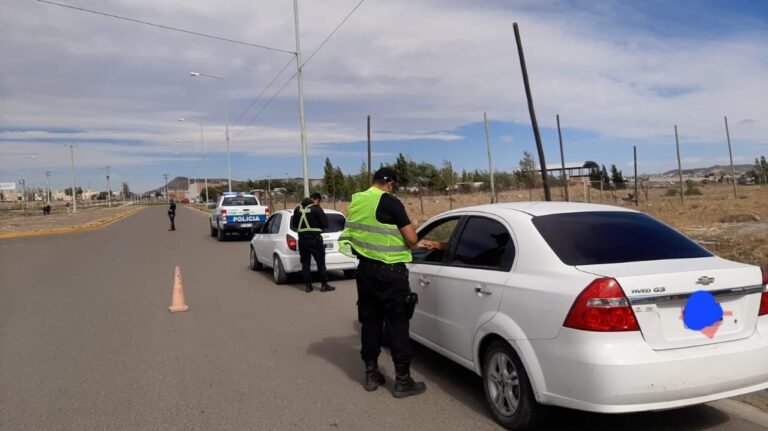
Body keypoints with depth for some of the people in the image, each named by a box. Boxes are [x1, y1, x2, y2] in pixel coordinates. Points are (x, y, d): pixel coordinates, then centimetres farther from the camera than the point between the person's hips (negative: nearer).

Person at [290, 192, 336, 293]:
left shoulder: (298, 209, 7)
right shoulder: (316, 209, -10)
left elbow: (294, 224, 15)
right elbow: (325, 224, -9)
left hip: (302, 239, 5)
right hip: (314, 238, -5)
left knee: (305, 262, 11)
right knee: (320, 262, 4)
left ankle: (307, 285, 12)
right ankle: (324, 285, 6)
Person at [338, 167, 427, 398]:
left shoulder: (356, 202, 7)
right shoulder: (390, 202, -14)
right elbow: (412, 240, -13)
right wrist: (411, 230, 8)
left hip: (365, 268, 7)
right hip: (389, 271, -7)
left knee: (369, 320, 14)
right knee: (397, 323, 2)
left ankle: (371, 374, 23)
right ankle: (403, 380, 8)